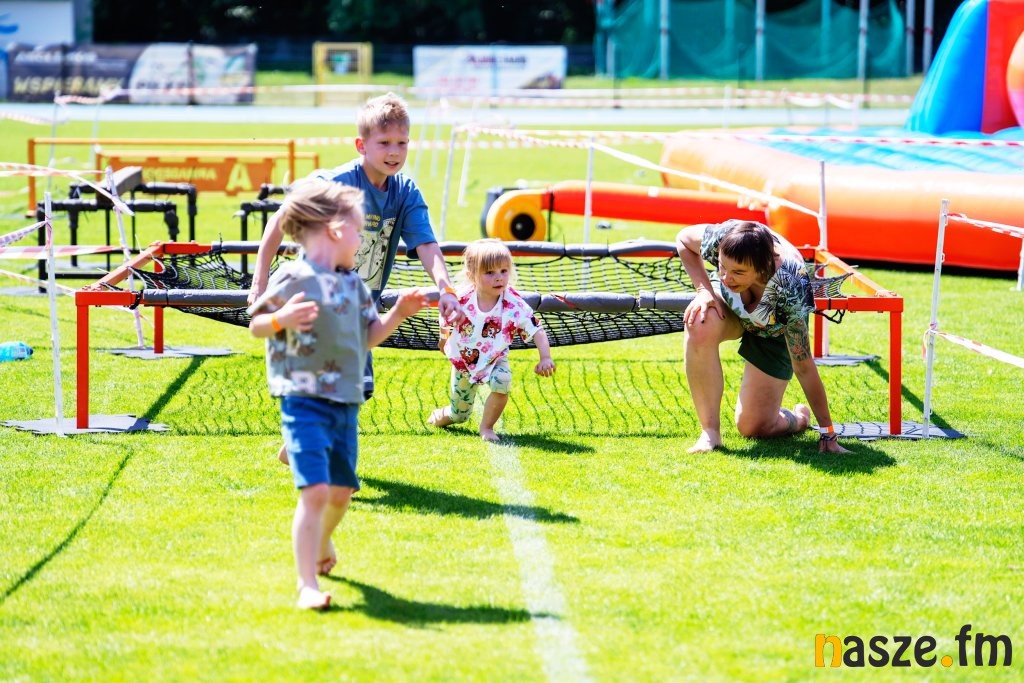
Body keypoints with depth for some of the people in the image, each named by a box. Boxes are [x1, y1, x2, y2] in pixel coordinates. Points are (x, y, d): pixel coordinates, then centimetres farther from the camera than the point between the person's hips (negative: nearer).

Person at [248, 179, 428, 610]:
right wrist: (282, 320, -29)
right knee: (315, 489, -16)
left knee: (341, 491, 15)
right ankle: (307, 585, -13)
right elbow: (256, 325, -9)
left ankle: (322, 543, 46)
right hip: (304, 400, -7)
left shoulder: (352, 284, 12)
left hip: (347, 402, 8)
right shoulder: (293, 278, -11)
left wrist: (398, 313, 9)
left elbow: (368, 335, 22)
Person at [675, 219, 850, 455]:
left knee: (753, 427, -4)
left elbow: (804, 367, -35)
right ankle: (710, 433, -21)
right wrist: (704, 289, -27)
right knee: (700, 325, -36)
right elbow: (683, 239, -12)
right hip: (728, 303, 2)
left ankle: (799, 418, 34)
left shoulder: (789, 291, -44)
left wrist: (828, 433, -30)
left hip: (774, 332, -2)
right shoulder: (722, 239, -38)